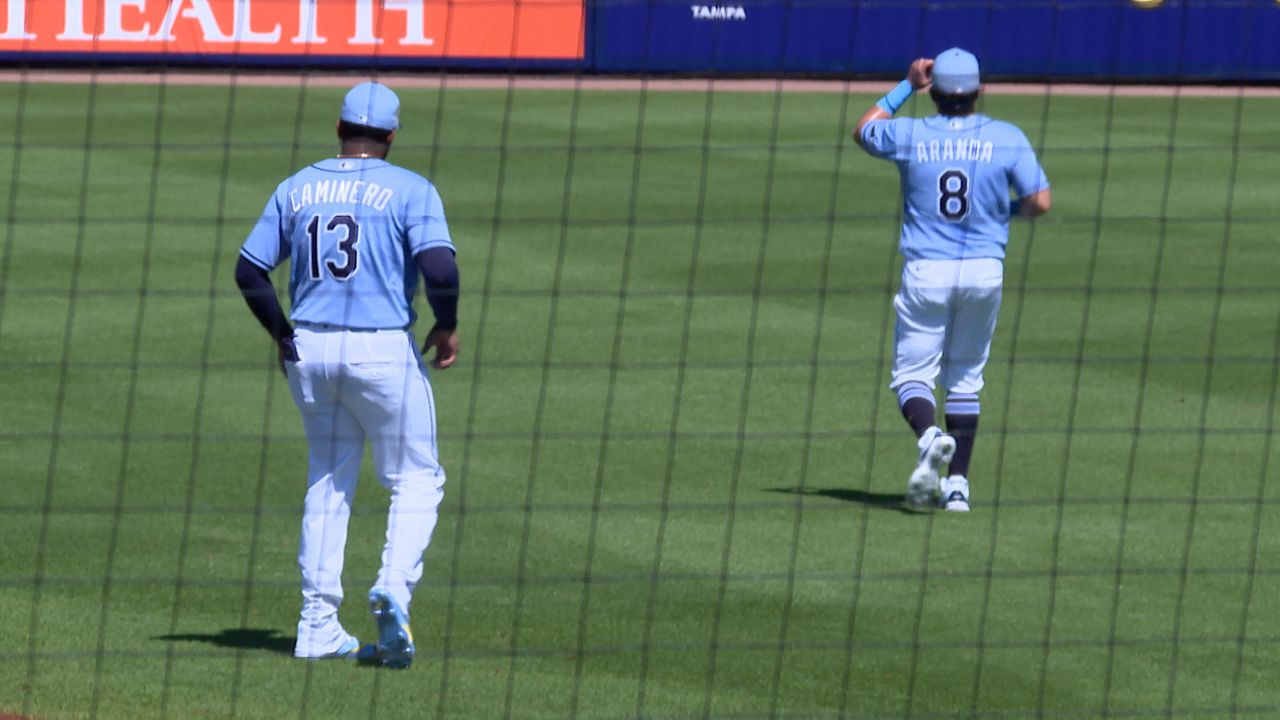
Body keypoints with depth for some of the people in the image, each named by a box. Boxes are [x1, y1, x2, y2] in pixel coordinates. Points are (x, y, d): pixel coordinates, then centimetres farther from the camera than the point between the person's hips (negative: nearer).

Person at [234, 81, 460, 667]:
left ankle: (318, 623, 12)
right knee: (416, 479, 8)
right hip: (382, 350, -4)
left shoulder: (296, 189, 8)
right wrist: (447, 327, -1)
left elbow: (249, 270, 6)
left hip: (309, 350, 4)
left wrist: (282, 333, 17)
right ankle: (393, 587, -16)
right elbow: (439, 266, -18)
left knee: (328, 481, 16)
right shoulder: (410, 190, -5)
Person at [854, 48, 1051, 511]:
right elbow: (1040, 202, -4)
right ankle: (957, 483, 10)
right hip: (985, 271, 2)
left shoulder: (910, 136, -3)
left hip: (926, 273, -2)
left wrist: (906, 87, 20)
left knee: (912, 375, 4)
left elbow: (863, 131, 18)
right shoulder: (1007, 139, -3)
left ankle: (929, 436, -27)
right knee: (965, 380, 15)